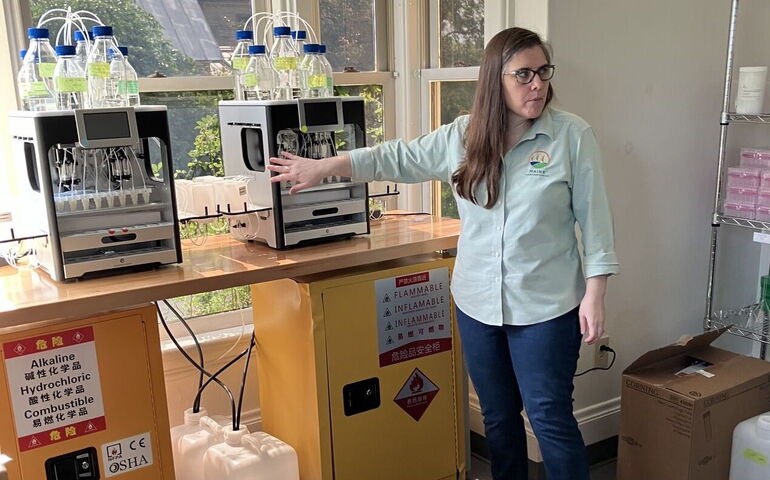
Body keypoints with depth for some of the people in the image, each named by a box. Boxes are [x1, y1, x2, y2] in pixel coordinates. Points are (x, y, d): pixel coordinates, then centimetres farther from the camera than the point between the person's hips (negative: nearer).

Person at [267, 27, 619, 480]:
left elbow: (594, 218, -6)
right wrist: (322, 167, 10)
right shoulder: (462, 135, 1)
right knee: (497, 415, 16)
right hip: (478, 302, 4)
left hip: (545, 306, -4)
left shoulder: (573, 134, -8)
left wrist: (594, 294, -9)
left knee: (550, 418, 3)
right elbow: (399, 158, 10)